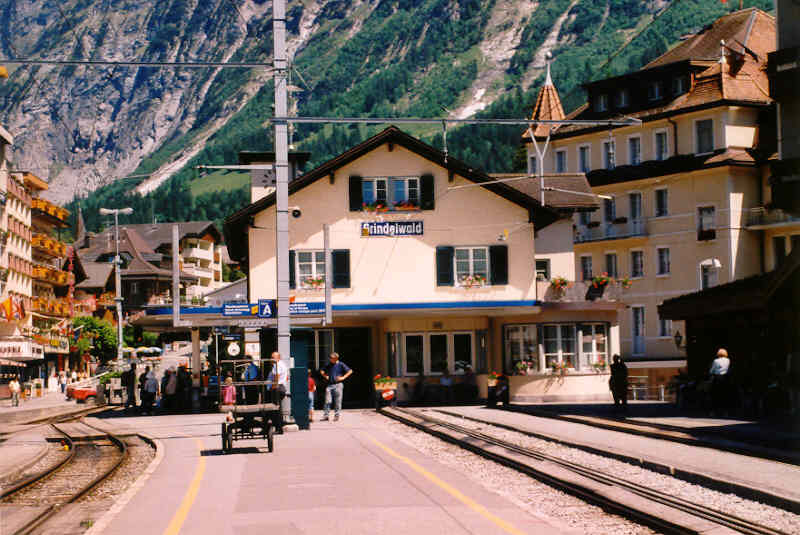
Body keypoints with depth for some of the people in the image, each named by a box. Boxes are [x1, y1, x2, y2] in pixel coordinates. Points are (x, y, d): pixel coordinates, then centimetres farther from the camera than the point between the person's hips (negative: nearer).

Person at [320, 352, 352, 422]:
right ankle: (325, 415, 0)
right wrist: (325, 376, 9)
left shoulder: (341, 365, -2)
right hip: (329, 385, 3)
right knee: (327, 401, -2)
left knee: (337, 401, -1)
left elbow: (350, 371, -1)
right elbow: (322, 371, 26)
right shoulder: (328, 365, 9)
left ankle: (336, 416, 6)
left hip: (338, 385, -3)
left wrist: (343, 377, -6)